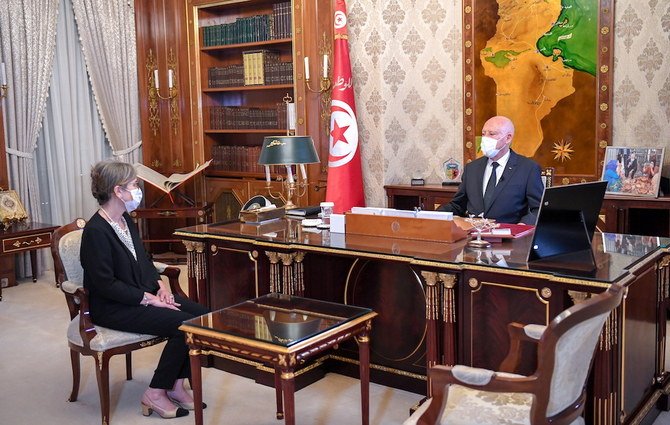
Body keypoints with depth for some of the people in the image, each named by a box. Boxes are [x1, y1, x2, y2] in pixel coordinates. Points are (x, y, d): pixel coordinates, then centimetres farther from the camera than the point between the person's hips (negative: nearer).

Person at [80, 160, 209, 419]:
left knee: (201, 315, -9)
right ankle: (156, 394, -6)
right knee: (183, 324, -22)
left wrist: (160, 284, 2)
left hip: (144, 294, 9)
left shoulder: (126, 219, 9)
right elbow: (105, 284, -21)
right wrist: (148, 299, -20)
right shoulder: (96, 231, -18)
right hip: (112, 308, -9)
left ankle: (176, 385, 1)